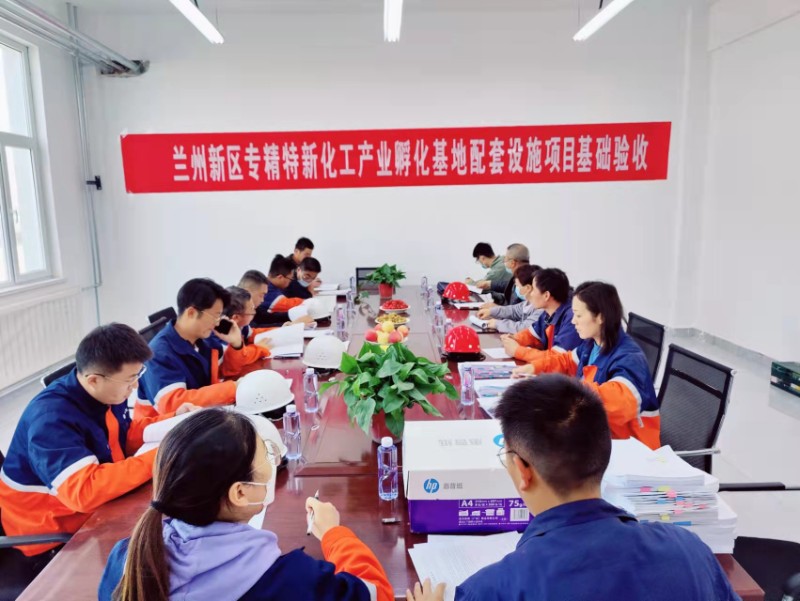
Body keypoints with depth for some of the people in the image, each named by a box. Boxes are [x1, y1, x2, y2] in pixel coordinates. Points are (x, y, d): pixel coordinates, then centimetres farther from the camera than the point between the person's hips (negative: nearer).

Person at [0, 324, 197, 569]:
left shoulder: (107, 392, -6)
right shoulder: (51, 418, -29)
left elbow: (125, 436, 11)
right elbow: (84, 491, -40)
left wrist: (173, 420, -5)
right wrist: (159, 457, -37)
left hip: (94, 510, 7)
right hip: (54, 538, -7)